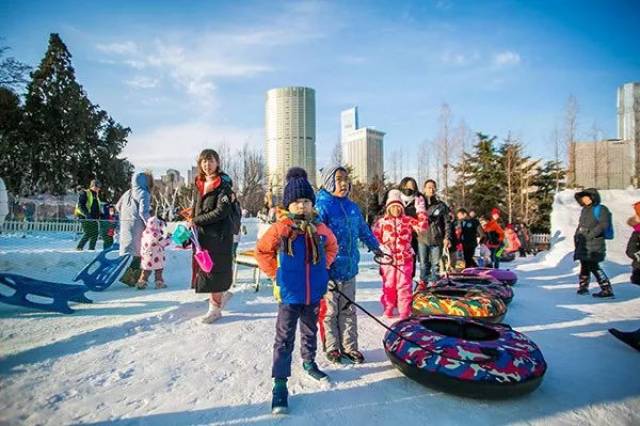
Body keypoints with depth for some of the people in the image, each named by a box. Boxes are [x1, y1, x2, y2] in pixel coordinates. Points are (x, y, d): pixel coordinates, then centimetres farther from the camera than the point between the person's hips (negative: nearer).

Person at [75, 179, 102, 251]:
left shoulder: (96, 196, 19)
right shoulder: (84, 193, -4)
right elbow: (80, 206, -14)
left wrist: (100, 215, 14)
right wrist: (87, 214, -25)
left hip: (94, 218, 7)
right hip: (85, 218, -7)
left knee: (95, 234, 2)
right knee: (88, 234, -12)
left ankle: (91, 249, 9)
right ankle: (79, 247, 0)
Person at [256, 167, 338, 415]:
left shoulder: (320, 229, -3)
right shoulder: (280, 229, -14)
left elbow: (331, 248, 16)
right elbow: (262, 251, -2)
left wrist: (322, 268, 7)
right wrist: (275, 273, -4)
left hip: (314, 293, 4)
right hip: (289, 294, -4)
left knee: (310, 331, 24)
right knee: (285, 338, 3)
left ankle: (309, 362, 47)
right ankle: (280, 383, 14)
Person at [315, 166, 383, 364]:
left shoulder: (352, 207, 9)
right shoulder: (322, 206, -12)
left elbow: (364, 231, 23)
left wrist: (376, 248, 30)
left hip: (350, 268, 6)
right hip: (329, 269, -6)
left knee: (348, 310, 16)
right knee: (329, 310, 8)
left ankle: (349, 346, 29)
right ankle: (332, 347, 25)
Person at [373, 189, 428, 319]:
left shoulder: (408, 220, 4)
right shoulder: (382, 222, 1)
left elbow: (422, 227, -7)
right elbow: (375, 238, 1)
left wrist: (420, 210, -11)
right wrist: (382, 249, -13)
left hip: (405, 259, 1)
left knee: (404, 286, 6)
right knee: (388, 286, 10)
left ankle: (405, 312, 18)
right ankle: (388, 311, 24)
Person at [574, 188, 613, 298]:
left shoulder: (601, 209, -6)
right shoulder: (585, 210, 18)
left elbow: (603, 225, -18)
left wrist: (591, 234, -22)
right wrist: (577, 235, 15)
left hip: (594, 243, -8)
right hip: (583, 243, 8)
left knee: (593, 266, -13)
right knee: (584, 265, 13)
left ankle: (607, 289, -6)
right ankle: (583, 286, 24)